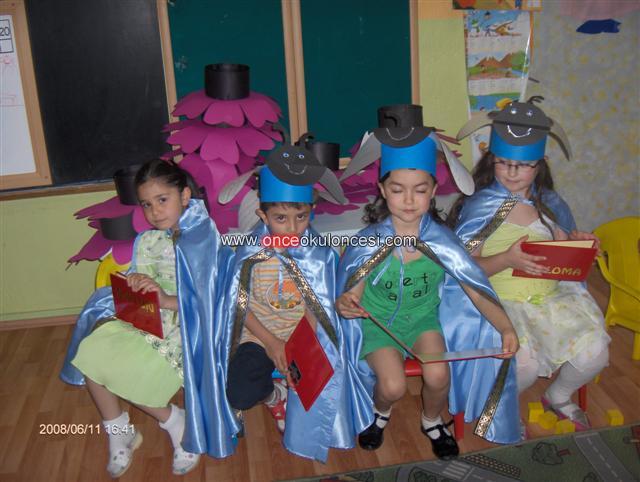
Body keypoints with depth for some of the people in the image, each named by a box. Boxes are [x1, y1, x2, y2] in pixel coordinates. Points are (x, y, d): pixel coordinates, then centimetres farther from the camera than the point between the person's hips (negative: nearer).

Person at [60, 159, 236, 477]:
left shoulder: (203, 239, -12)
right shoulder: (148, 241, 8)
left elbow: (209, 302, -19)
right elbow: (140, 295, 12)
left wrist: (167, 300, -30)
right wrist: (135, 285, -10)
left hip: (183, 328, -7)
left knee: (117, 371, -19)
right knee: (91, 351, -12)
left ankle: (176, 423, 6)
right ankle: (119, 433, 8)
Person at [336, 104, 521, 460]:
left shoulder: (441, 242, -14)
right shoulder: (370, 243, -18)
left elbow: (477, 291, -12)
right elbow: (352, 295, -13)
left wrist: (505, 327, -28)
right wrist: (345, 305, -39)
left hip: (424, 316, 2)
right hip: (378, 321, -1)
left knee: (437, 376, -21)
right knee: (393, 385, -21)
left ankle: (432, 421, 15)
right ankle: (380, 413, 19)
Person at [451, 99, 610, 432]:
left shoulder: (551, 204, 6)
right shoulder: (478, 208, -7)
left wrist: (578, 246, -7)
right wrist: (507, 259, -27)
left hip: (551, 294, 4)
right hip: (500, 301, -4)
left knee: (594, 351, -16)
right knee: (525, 363, -28)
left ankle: (559, 396, 20)